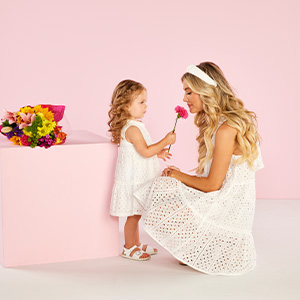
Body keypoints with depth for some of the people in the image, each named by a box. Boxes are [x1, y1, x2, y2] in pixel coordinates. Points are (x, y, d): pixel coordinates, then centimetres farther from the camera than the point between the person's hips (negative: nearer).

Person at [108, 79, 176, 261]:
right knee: (133, 215, 0)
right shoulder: (132, 128, -21)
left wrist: (157, 152, 16)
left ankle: (137, 244, 30)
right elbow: (145, 151, -26)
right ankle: (129, 248, 13)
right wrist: (165, 142, -21)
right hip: (133, 181, -10)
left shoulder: (135, 125, 13)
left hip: (137, 179, 10)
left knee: (136, 215, 19)